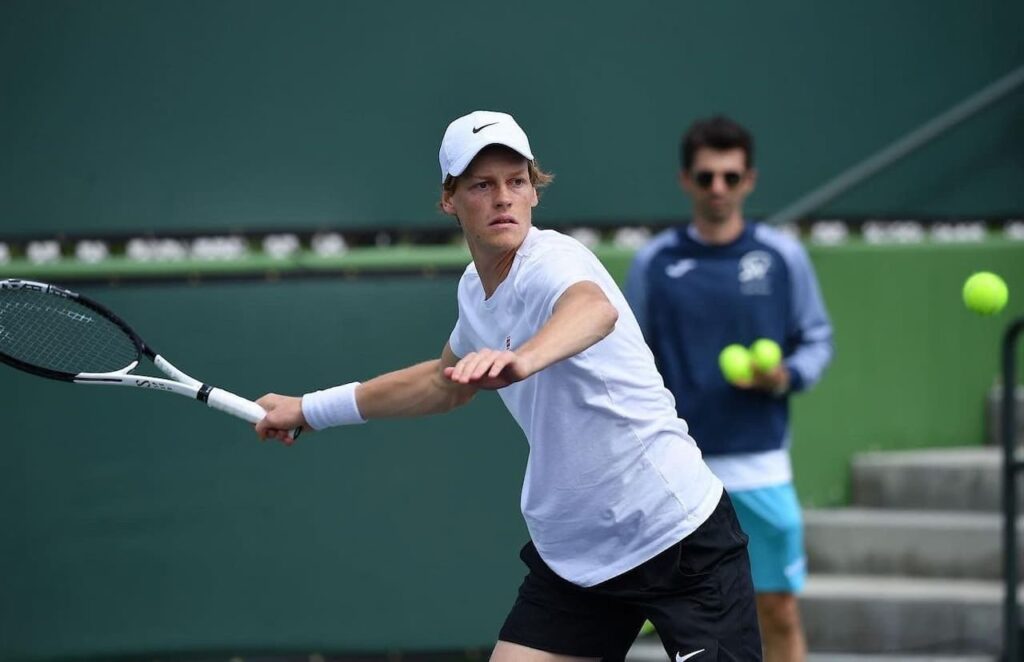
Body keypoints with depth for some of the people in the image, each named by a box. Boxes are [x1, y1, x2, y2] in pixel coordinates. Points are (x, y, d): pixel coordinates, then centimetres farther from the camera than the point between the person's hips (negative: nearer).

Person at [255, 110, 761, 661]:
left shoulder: (552, 261, -19)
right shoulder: (475, 289, 5)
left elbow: (595, 310, -46)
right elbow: (446, 384, 28)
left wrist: (522, 358, -67)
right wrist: (312, 409, 31)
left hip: (678, 533, -7)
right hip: (570, 552, 7)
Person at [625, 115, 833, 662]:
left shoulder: (782, 257, 2)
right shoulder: (654, 263, 3)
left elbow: (816, 339, 9)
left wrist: (787, 376, -12)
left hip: (761, 468, 0)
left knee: (779, 611, 1)